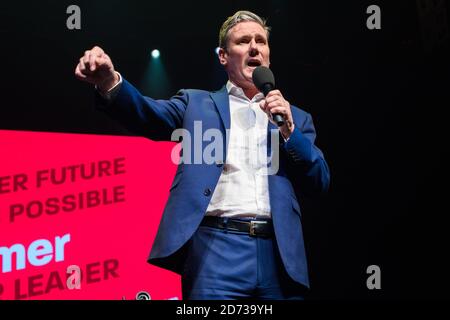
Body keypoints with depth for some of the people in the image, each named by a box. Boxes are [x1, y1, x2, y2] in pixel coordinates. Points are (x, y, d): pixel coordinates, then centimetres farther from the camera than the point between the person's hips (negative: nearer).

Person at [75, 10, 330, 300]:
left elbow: (320, 181, 12)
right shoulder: (196, 103, 14)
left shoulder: (296, 117, 20)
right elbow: (149, 115, -5)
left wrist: (288, 130, -3)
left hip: (280, 255, 3)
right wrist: (111, 82, -25)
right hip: (216, 249, -2)